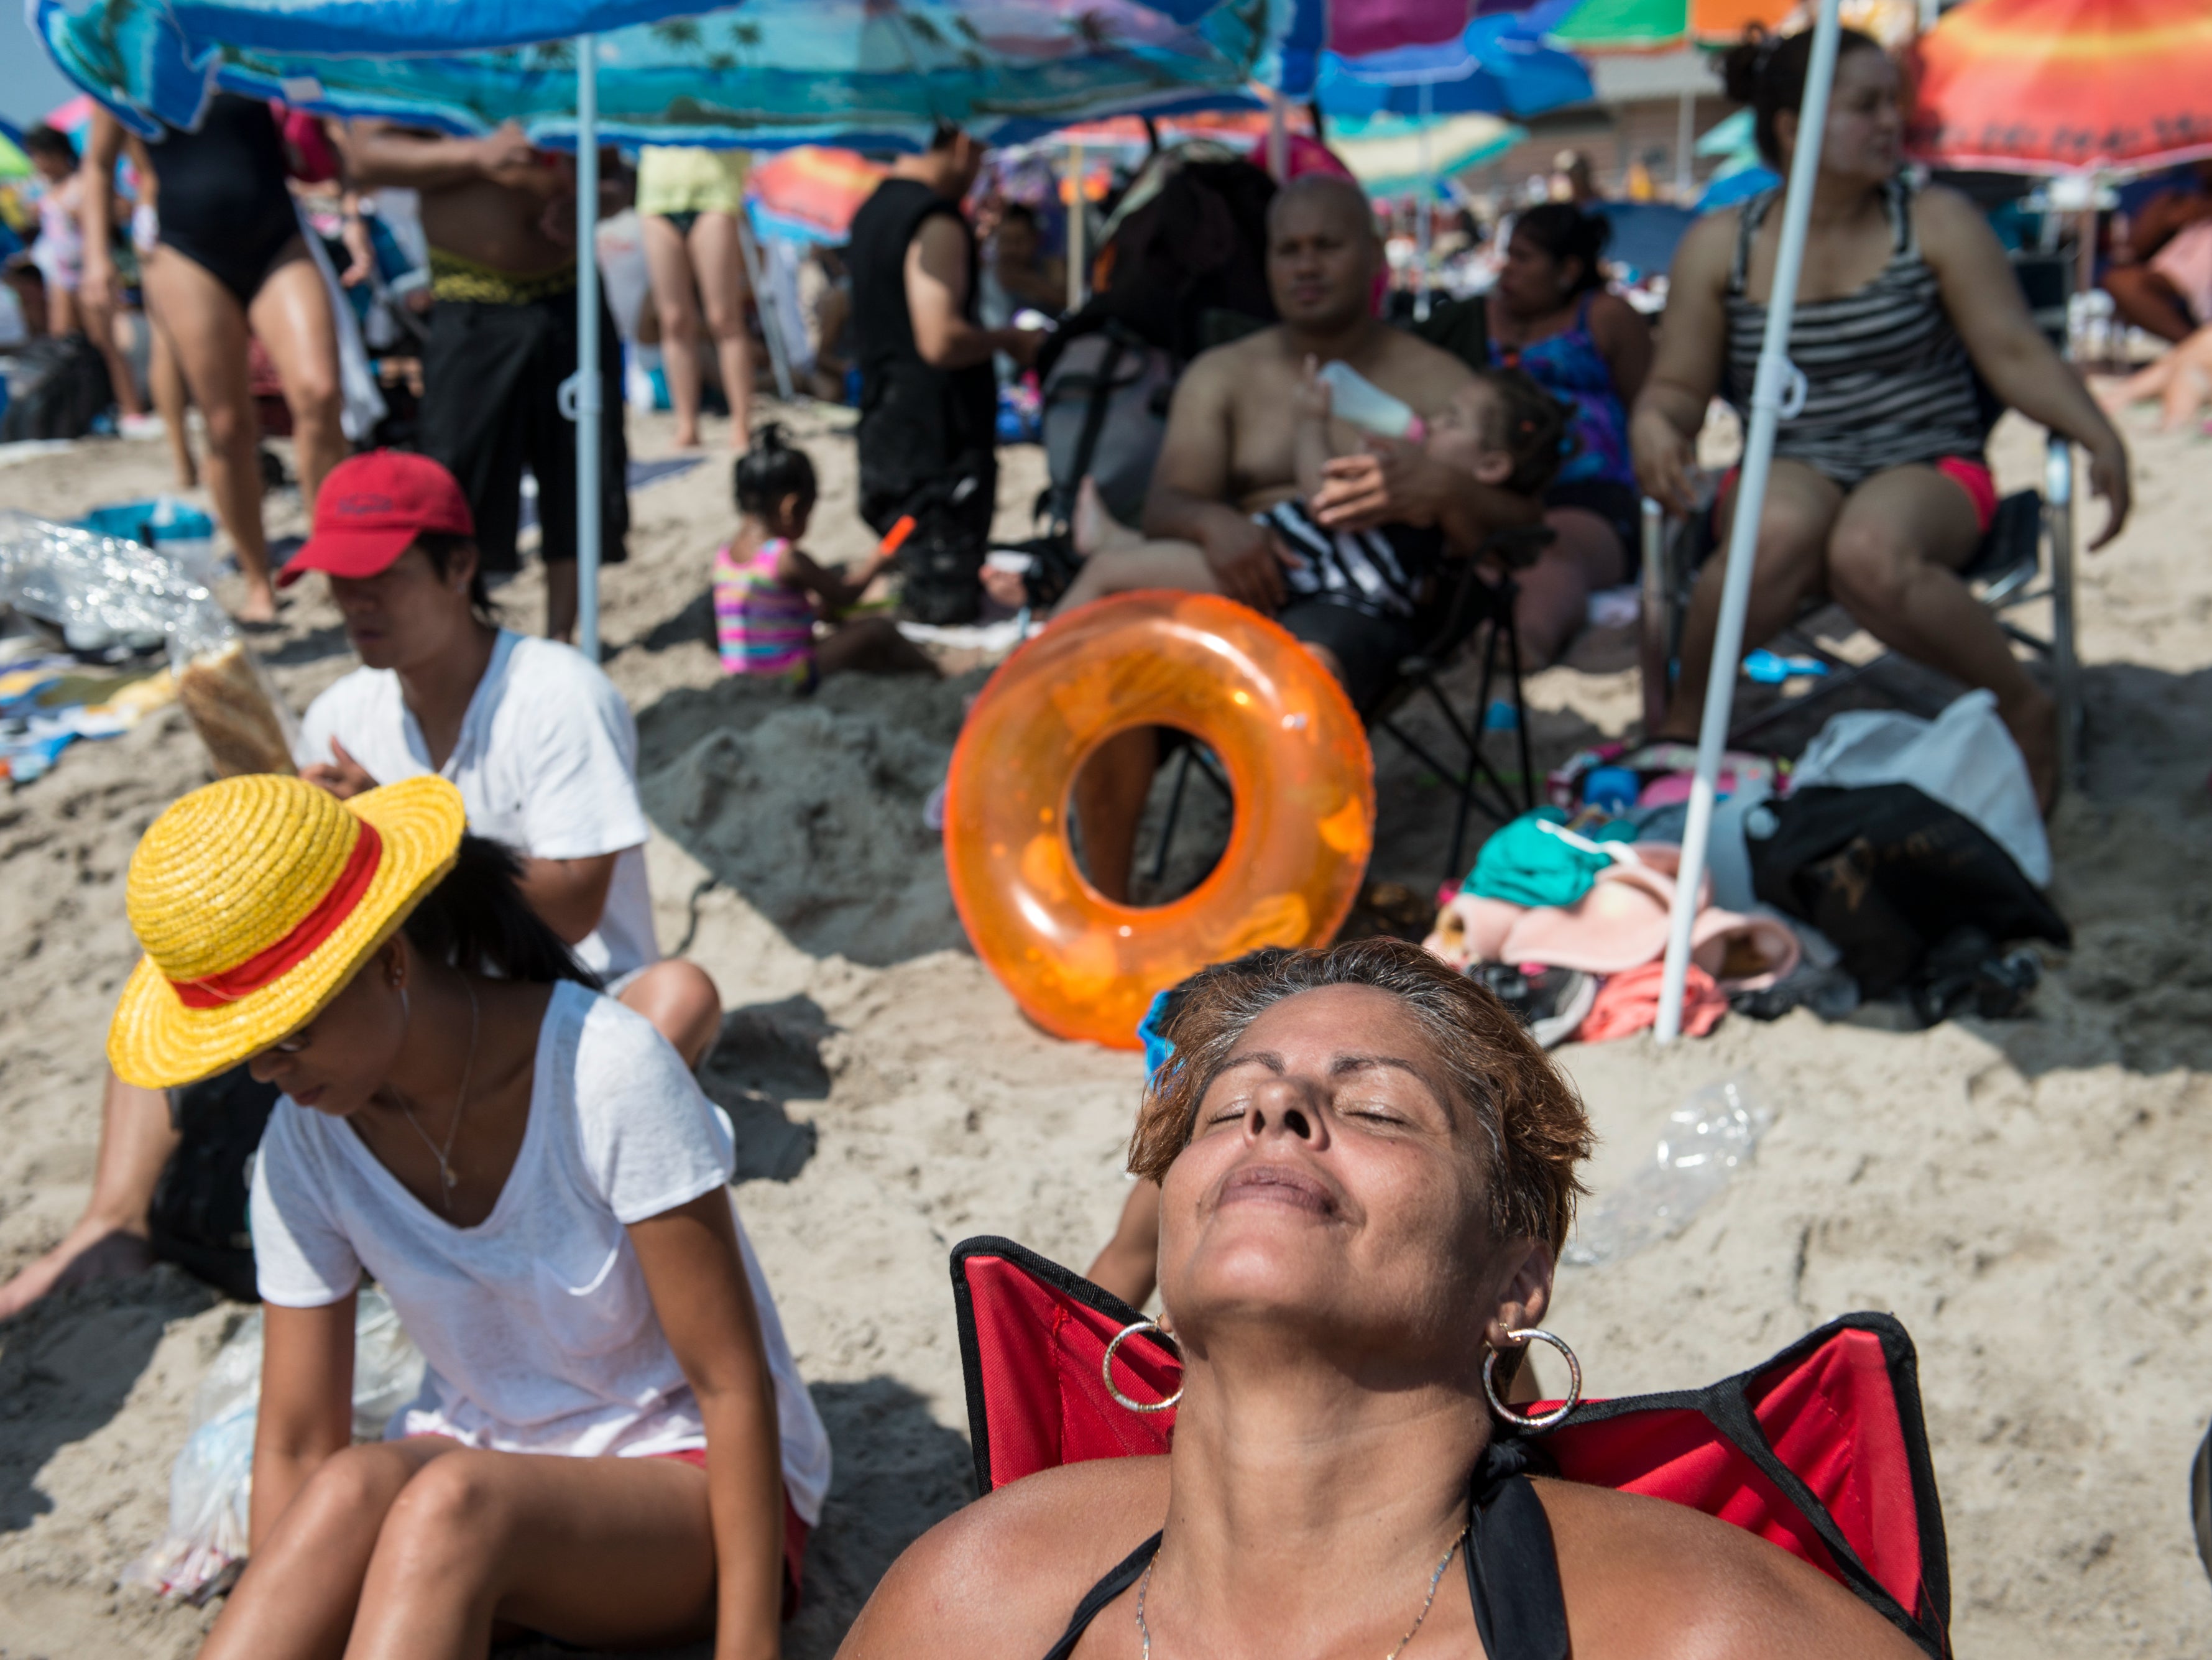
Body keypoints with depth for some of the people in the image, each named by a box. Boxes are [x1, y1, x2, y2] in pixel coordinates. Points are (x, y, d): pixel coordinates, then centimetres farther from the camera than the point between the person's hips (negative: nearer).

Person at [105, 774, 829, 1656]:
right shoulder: (304, 1146, -7)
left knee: (452, 1501, -34)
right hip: (480, 1460, 4)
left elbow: (733, 1384, -19)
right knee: (358, 1486, -31)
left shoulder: (605, 1067, -22)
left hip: (689, 1480, -4)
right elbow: (297, 1448, -3)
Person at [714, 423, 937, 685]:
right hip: (792, 679, -8)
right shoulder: (788, 560, -20)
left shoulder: (724, 555, 5)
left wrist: (816, 609, 16)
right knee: (879, 630, 5)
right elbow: (845, 596, -6)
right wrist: (876, 566, 12)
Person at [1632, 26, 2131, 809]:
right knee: (1781, 531, -38)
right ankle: (1683, 720, -16)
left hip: (1928, 463, 0)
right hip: (1791, 468, 1)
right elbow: (1680, 385, 10)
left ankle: (2025, 708, -12)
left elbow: (2016, 353, 2)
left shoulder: (1937, 222, 5)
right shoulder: (1719, 244, 6)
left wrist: (2101, 438, -13)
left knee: (1868, 553, -37)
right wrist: (1653, 422, -15)